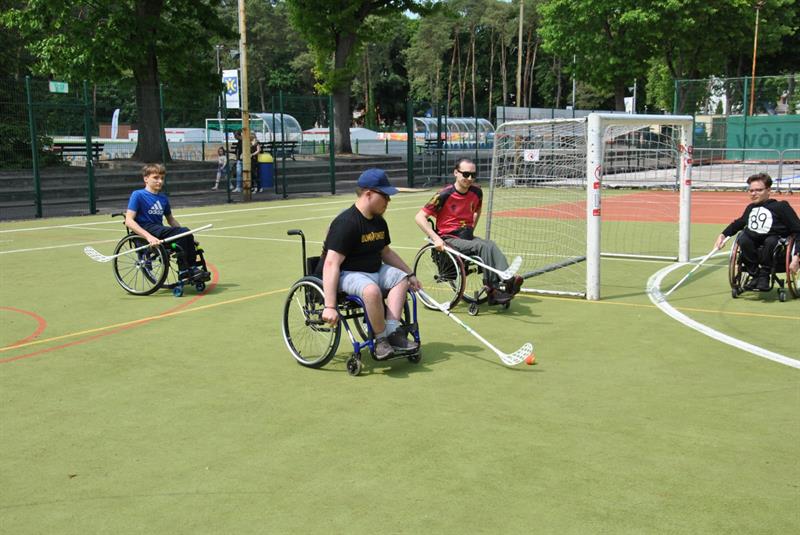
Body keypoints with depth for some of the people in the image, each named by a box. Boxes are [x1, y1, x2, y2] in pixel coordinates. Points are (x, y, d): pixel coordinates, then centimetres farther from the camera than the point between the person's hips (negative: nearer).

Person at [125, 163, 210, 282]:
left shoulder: (163, 198, 16)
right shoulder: (138, 195, -4)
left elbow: (170, 219, 28)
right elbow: (129, 221, -13)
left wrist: (183, 231, 11)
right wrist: (149, 236, -26)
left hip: (160, 230, 6)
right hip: (146, 230, -6)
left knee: (186, 233, -20)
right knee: (182, 233, -25)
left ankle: (193, 268, -15)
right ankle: (183, 270, -19)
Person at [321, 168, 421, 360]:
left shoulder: (379, 222, 8)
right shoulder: (346, 222, -22)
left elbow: (386, 252, 25)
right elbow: (331, 263, -29)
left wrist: (410, 274, 21)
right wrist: (329, 306, -36)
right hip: (346, 274, -10)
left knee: (401, 278, -6)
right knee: (372, 289, -35)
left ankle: (392, 331, -15)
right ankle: (381, 339, -16)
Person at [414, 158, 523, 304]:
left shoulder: (476, 192, 4)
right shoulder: (444, 194, -13)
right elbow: (419, 217, -14)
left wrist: (471, 230, 14)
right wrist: (436, 238, -22)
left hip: (467, 237, 5)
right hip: (448, 239, -5)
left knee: (491, 245, -25)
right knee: (482, 246, -28)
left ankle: (506, 280, -43)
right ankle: (493, 289, -27)